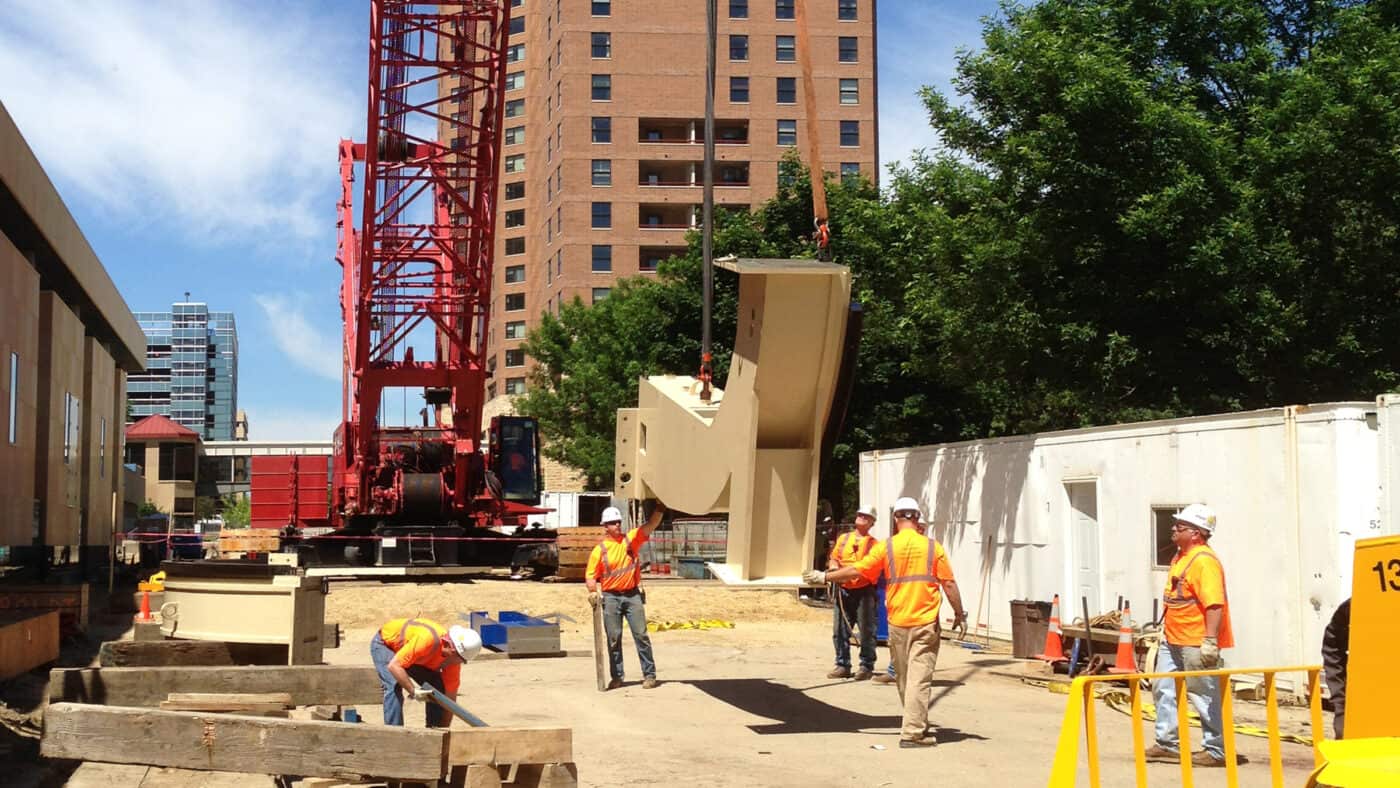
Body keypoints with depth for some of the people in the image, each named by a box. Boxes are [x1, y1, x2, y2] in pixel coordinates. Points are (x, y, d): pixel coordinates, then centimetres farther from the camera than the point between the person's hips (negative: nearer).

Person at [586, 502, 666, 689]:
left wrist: (660, 507, -18)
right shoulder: (599, 550, -1)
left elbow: (651, 524, -4)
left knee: (641, 635, -1)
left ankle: (649, 675, 3)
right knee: (613, 638, 4)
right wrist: (592, 591, -17)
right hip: (611, 597, -1)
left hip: (633, 595, 1)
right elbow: (590, 575, 0)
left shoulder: (631, 539, 3)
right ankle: (617, 677, 11)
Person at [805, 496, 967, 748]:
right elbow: (949, 584, -2)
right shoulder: (933, 546, -2)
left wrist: (825, 577, 11)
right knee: (920, 677, -3)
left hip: (897, 623, 1)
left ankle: (916, 726, 27)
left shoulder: (886, 547, -2)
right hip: (926, 623, -1)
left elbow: (856, 570, -1)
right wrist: (960, 614, 8)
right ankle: (913, 732, -7)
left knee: (903, 676, 16)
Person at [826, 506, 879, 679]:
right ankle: (842, 665, 12)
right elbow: (833, 558, 19)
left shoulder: (873, 543, 4)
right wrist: (834, 566, -4)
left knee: (866, 631, -2)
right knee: (840, 630, 4)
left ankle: (866, 666, 5)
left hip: (864, 591, -4)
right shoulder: (843, 538, 17)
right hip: (843, 590, 4)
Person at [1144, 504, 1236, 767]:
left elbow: (1215, 604, -26)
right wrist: (1167, 628, 24)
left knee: (1204, 696, -1)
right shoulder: (1181, 557, 12)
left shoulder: (1204, 561, -20)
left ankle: (1216, 750, 10)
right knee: (1163, 688, 14)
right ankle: (1167, 744, 24)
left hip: (1196, 642, -10)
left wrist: (1210, 641, -30)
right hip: (1173, 638, 10)